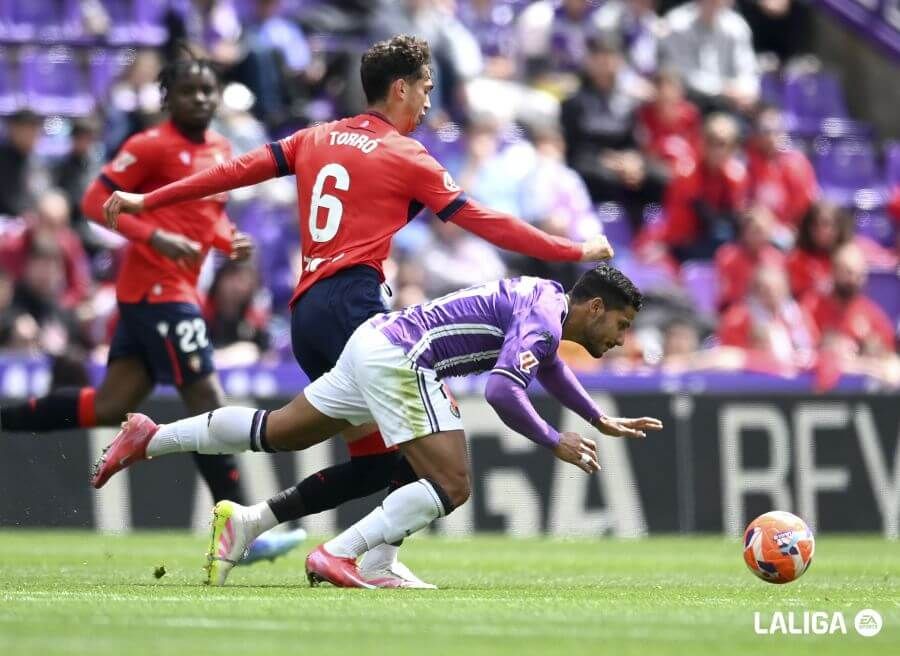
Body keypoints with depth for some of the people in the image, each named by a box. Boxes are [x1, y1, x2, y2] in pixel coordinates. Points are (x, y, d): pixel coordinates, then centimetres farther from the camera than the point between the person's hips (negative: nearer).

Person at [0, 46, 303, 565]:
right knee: (209, 399, -10)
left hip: (178, 289, 9)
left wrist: (231, 241, 5)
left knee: (110, 405, 9)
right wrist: (155, 238, -23)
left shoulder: (220, 150, 14)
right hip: (155, 286, -9)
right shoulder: (151, 146, -10)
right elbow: (96, 202, -11)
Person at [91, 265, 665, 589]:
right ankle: (337, 557, -20)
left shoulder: (546, 300, 15)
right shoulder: (544, 320, -15)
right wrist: (555, 442, -19)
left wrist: (603, 421, 38)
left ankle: (151, 439, 26)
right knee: (451, 486, -14)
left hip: (376, 342, 10)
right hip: (400, 359, -10)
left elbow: (551, 368, 37)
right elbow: (502, 390, -30)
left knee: (274, 432, 20)